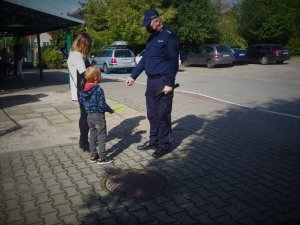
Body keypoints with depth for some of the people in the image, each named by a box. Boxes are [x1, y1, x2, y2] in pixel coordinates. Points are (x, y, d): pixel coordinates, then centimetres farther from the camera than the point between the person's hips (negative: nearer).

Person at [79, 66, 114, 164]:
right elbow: (102, 104, -22)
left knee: (92, 136, 18)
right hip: (98, 116, -7)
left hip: (89, 116, 7)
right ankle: (102, 158, 9)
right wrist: (110, 110, -7)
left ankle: (93, 155, 26)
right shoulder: (98, 90, -21)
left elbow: (80, 100, 12)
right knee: (102, 137, 3)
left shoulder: (84, 89, 1)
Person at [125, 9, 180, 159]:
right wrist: (133, 76, 13)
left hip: (163, 81, -8)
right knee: (152, 114, 13)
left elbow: (173, 62, -14)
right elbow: (144, 59, 18)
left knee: (163, 115, -1)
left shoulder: (169, 36, -10)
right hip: (151, 81, 8)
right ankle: (153, 141, 26)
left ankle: (164, 145, 11)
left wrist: (169, 83, -18)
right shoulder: (151, 38, 15)